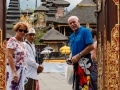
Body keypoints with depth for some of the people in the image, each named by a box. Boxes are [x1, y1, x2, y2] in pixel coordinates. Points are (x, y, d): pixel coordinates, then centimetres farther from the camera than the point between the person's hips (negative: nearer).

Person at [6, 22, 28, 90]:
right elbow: (9, 56, -18)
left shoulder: (22, 43, 16)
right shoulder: (12, 40, -9)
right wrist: (14, 71, -24)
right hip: (13, 69, -9)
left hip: (21, 71, 9)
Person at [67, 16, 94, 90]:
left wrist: (78, 56, -16)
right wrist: (70, 58, 4)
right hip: (75, 62, 9)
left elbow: (91, 47, -16)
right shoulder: (72, 36, 18)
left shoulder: (85, 31, -6)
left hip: (84, 61, -9)